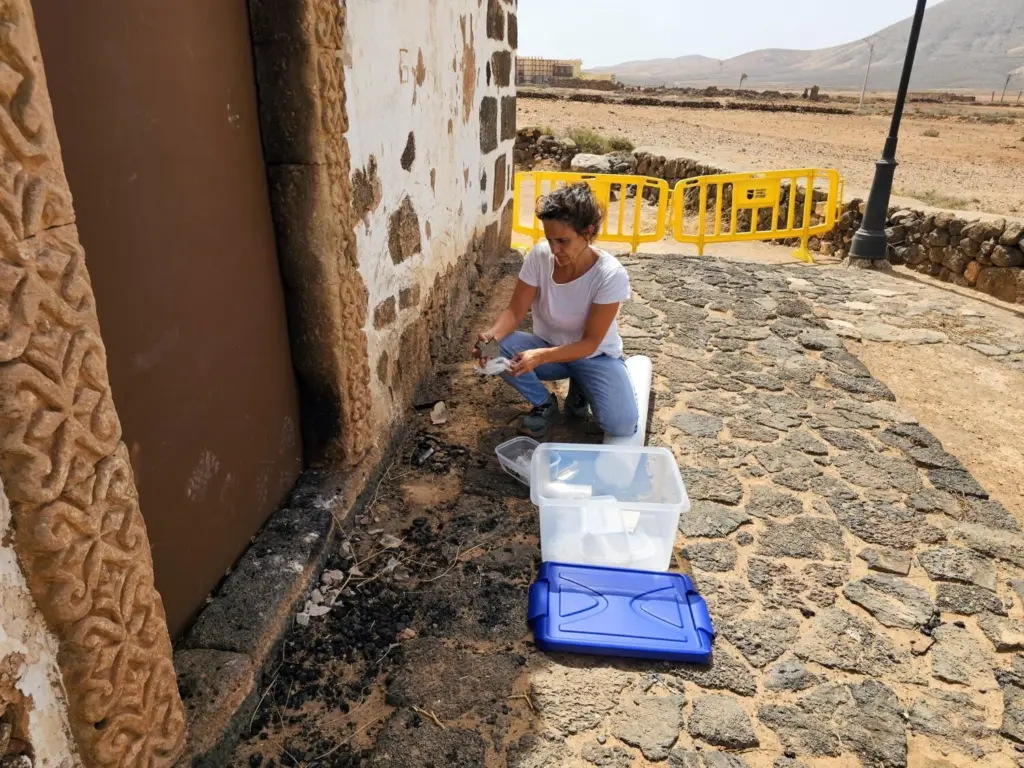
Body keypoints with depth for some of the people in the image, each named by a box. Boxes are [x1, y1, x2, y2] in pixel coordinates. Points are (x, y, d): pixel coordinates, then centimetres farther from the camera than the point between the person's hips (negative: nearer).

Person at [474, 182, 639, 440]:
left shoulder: (611, 275, -27)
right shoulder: (539, 256, -18)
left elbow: (590, 343, -26)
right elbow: (515, 310, -15)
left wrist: (541, 357, -41)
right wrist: (492, 335, -37)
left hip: (595, 356, -3)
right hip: (547, 348, 3)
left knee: (621, 426, -27)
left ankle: (581, 388, 6)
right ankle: (544, 404, -3)